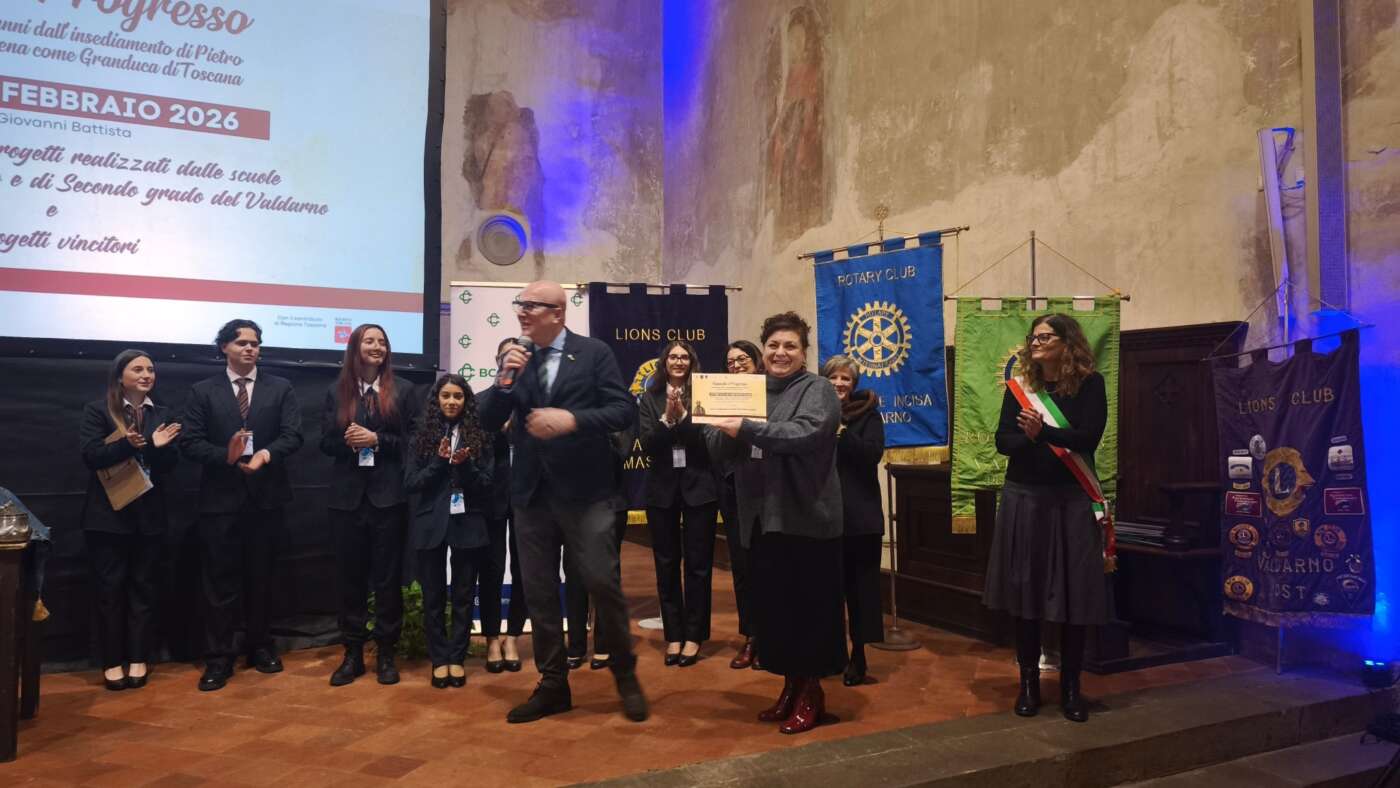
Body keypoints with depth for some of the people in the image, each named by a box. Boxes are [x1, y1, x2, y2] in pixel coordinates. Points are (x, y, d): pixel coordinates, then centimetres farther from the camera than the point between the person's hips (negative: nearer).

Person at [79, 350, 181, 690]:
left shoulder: (164, 415, 9)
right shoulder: (97, 411, 1)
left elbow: (171, 463, 2)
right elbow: (91, 455, -10)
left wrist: (158, 445, -20)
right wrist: (127, 444, -27)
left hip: (150, 514, 3)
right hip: (109, 513, -2)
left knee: (144, 587, 7)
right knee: (111, 588, 3)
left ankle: (138, 659, 15)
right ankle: (112, 662, 11)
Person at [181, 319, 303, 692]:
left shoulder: (281, 388, 6)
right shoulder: (203, 391, 5)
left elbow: (293, 435, -4)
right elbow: (190, 442, -3)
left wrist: (266, 454, -22)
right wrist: (227, 456, -19)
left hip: (266, 495, 1)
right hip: (220, 496, -1)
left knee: (260, 577, 12)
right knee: (220, 580, 2)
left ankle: (260, 646, 25)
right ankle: (219, 658, 9)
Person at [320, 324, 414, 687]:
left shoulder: (403, 390, 3)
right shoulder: (337, 391, 7)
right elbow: (326, 442, 5)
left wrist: (376, 439, -14)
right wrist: (348, 440, -15)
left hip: (387, 493, -1)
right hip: (348, 494, 2)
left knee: (388, 575, 4)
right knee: (350, 575, 7)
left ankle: (386, 653, 14)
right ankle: (352, 653, 17)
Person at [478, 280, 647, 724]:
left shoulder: (594, 353, -3)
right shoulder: (514, 359, 8)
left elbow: (624, 411, -9)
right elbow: (488, 421, 5)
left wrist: (572, 419, -21)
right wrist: (504, 380, -12)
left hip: (583, 491, -4)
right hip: (531, 492, 4)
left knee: (603, 584, -1)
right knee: (539, 592, 10)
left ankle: (625, 675, 21)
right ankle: (553, 685, 24)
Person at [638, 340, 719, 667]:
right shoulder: (650, 398, 4)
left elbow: (708, 441, -10)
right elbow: (647, 444, -5)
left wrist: (682, 415, -20)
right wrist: (667, 418, -18)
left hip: (699, 487, -2)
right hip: (662, 488, 2)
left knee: (697, 563, 3)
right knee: (666, 564, 8)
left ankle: (694, 636, 13)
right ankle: (673, 635, 18)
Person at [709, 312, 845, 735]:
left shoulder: (817, 389, -4)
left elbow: (805, 433, -23)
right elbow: (726, 448, 13)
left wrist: (747, 429, -26)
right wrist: (726, 427, -9)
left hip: (806, 517, -6)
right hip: (764, 517, 6)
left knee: (809, 606, 1)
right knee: (773, 605, 11)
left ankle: (812, 693, 15)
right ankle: (790, 687, 26)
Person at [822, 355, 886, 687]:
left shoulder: (868, 412, 1)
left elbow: (873, 453, -13)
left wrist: (839, 430, -20)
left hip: (860, 513, -2)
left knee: (860, 583, 3)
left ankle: (858, 654, 12)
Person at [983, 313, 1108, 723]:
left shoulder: (1089, 384, -1)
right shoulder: (1020, 387, 7)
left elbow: (1088, 438, -12)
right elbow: (1003, 440, 1)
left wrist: (1044, 432, -25)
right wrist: (1029, 438, -19)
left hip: (1071, 500, -2)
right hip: (1024, 497, 2)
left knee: (1074, 593, 1)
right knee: (1024, 590, 4)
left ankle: (1070, 686, 14)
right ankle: (1029, 682, 17)